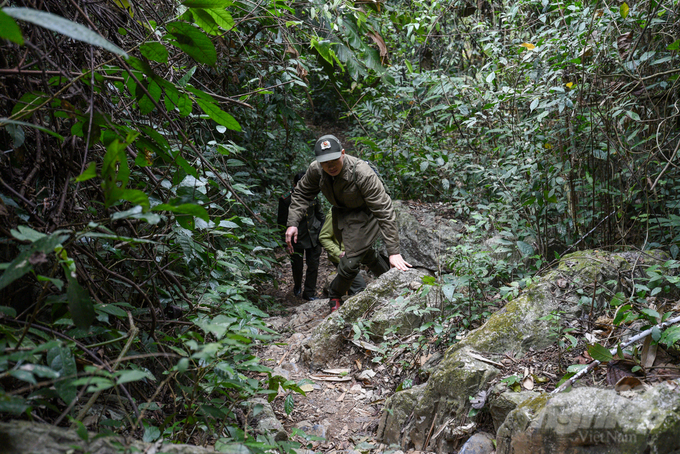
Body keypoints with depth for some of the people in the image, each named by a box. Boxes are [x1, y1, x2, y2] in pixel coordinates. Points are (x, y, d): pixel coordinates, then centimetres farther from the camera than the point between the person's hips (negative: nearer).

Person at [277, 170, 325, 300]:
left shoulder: (312, 196, -2)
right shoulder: (286, 200, -13)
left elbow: (319, 214, 14)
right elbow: (282, 223, -7)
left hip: (313, 237, 3)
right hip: (297, 238, -3)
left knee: (313, 265, 2)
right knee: (297, 266, 10)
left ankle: (309, 293, 16)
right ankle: (297, 287, 41)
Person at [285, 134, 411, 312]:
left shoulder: (363, 174, -36)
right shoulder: (316, 170, -19)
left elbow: (384, 211, -35)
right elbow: (301, 194, 0)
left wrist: (394, 252, -37)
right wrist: (293, 223, -13)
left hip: (364, 215, -6)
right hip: (341, 214, 6)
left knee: (351, 262, -10)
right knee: (366, 253, 19)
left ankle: (335, 297, 17)